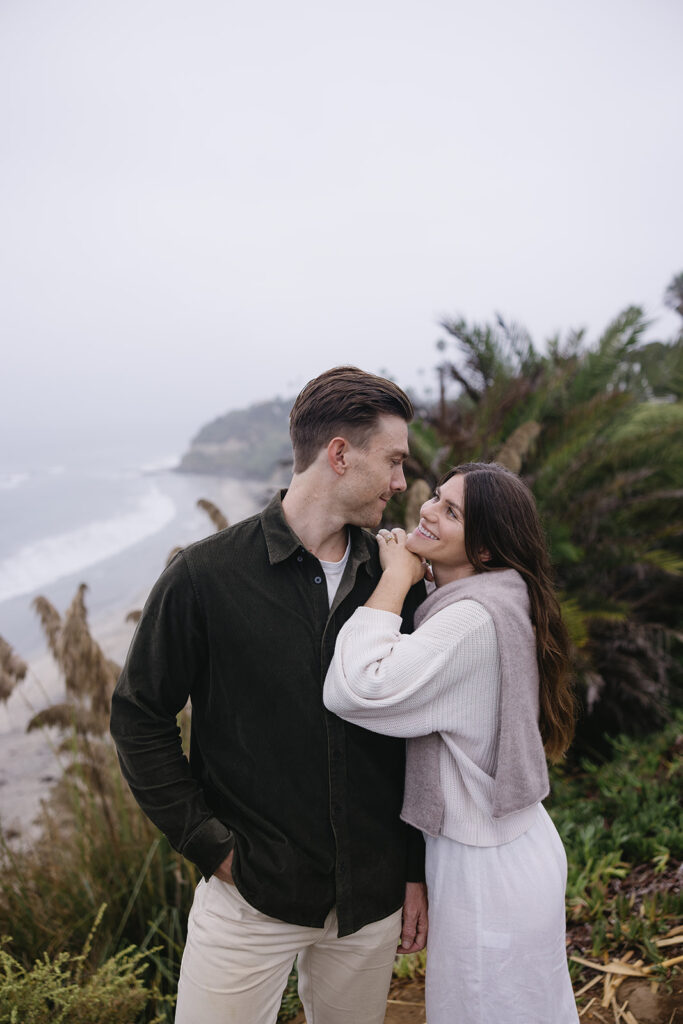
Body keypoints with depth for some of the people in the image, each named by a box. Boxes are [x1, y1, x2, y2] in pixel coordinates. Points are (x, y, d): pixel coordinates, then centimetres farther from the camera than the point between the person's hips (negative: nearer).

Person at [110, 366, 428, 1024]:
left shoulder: (398, 582, -3)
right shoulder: (206, 576, -13)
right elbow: (139, 718, -5)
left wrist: (416, 870, 6)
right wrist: (210, 844, -8)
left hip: (371, 896, 4)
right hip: (249, 894, -3)